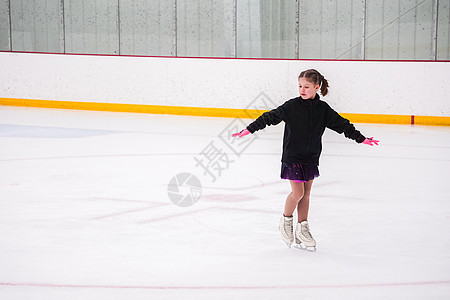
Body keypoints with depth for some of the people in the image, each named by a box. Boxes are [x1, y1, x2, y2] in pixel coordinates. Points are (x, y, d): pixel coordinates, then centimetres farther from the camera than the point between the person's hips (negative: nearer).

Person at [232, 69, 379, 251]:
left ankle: (302, 230, 16)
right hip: (292, 156, -4)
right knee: (297, 192, -9)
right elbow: (270, 117, -9)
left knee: (306, 193, 8)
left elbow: (342, 124, 7)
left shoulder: (323, 109, 0)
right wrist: (250, 129, -14)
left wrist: (361, 139, 10)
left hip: (311, 158, 4)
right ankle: (286, 221, 15)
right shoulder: (291, 106, -10)